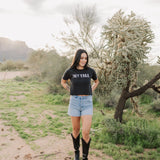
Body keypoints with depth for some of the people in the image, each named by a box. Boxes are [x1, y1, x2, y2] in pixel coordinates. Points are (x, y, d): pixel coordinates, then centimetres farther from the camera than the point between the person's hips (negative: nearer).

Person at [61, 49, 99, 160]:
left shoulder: (90, 71, 0)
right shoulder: (70, 71, -2)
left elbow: (96, 81, 22)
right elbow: (63, 82, 19)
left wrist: (90, 92, 9)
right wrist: (71, 91, 7)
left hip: (87, 103, 0)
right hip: (74, 102, 0)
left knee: (86, 132, -9)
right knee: (76, 130, 13)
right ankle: (76, 151, 39)